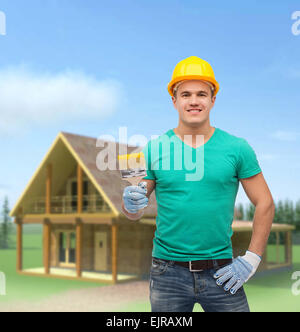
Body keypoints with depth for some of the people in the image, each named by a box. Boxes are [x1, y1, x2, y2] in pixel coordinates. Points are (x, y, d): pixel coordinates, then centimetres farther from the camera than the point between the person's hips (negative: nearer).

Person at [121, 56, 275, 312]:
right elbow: (133, 212, 5)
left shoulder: (237, 148, 0)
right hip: (168, 273, 1)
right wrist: (131, 203, -18)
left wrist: (251, 260, -2)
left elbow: (265, 204, 4)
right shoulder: (154, 149, 0)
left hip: (220, 273, 0)